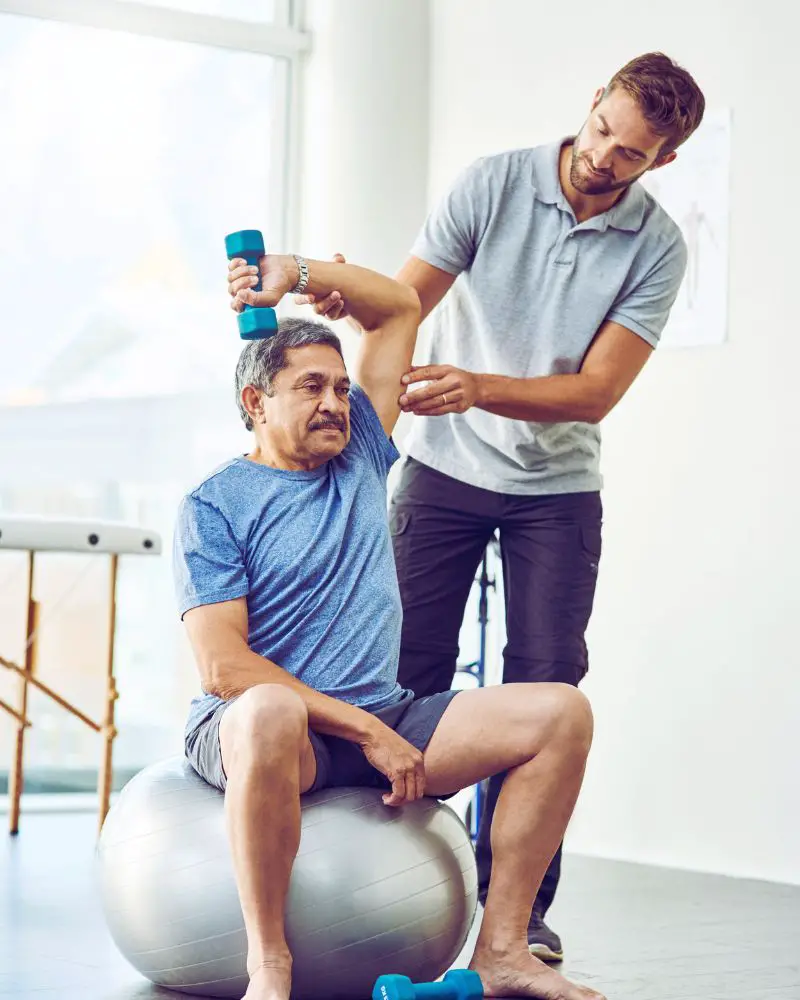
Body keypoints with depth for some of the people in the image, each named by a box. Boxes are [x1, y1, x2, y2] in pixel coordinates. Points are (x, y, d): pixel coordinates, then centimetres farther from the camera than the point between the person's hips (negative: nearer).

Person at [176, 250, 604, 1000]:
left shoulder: (360, 456, 14)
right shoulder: (213, 507, -4)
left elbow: (400, 307, 23)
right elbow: (223, 665, -14)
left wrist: (298, 272, 9)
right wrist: (365, 731, -18)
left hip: (381, 720, 6)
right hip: (255, 726, -6)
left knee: (561, 713, -11)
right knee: (268, 713, -43)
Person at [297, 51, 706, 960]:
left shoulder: (656, 248, -10)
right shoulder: (494, 185, -10)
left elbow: (595, 392, -17)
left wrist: (475, 388, -32)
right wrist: (349, 296, -37)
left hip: (557, 487, 0)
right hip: (445, 467, 0)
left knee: (544, 683, -4)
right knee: (410, 669, -4)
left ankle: (519, 902, 4)